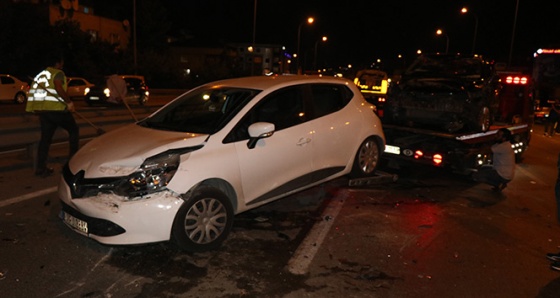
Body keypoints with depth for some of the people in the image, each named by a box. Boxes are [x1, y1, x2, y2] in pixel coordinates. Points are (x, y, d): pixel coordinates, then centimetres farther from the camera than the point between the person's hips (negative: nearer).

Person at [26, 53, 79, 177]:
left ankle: (40, 168, 6)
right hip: (57, 109, -7)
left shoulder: (41, 74, 22)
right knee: (74, 130, 10)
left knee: (45, 138, 10)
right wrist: (69, 102, -17)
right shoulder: (58, 73, -2)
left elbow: (34, 91, 22)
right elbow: (58, 87, -22)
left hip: (42, 109, 7)